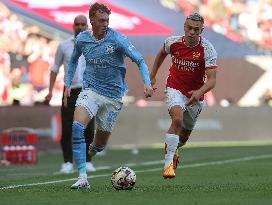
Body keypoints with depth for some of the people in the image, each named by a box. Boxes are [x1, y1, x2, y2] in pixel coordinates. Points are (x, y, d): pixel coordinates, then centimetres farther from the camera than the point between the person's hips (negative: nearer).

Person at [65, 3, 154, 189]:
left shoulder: (117, 39, -12)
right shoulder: (82, 39, -1)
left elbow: (140, 60, -14)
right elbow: (74, 60, 20)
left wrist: (147, 83, -28)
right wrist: (68, 84, 16)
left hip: (113, 94, -1)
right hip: (91, 90, 1)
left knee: (100, 144, 9)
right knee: (77, 128, -27)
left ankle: (88, 152, 47)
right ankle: (82, 178, -27)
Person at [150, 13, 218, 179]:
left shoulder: (208, 50, -19)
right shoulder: (173, 42, -12)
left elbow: (212, 79, -26)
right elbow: (162, 54, 14)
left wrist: (200, 92, -44)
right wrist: (152, 76, 17)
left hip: (195, 95, 1)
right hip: (175, 89, -1)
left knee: (185, 133, 17)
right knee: (177, 119, -29)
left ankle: (173, 150, 52)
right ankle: (168, 163, -27)